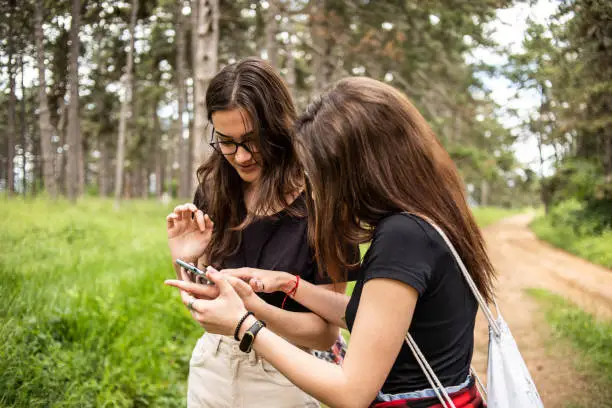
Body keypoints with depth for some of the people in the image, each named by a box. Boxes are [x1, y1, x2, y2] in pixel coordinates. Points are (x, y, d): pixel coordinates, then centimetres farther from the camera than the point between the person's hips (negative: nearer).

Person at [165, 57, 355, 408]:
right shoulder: (213, 192, -6)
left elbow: (326, 332, -17)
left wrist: (251, 306, -32)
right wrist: (185, 263, -17)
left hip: (287, 376, -4)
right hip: (213, 364, 4)